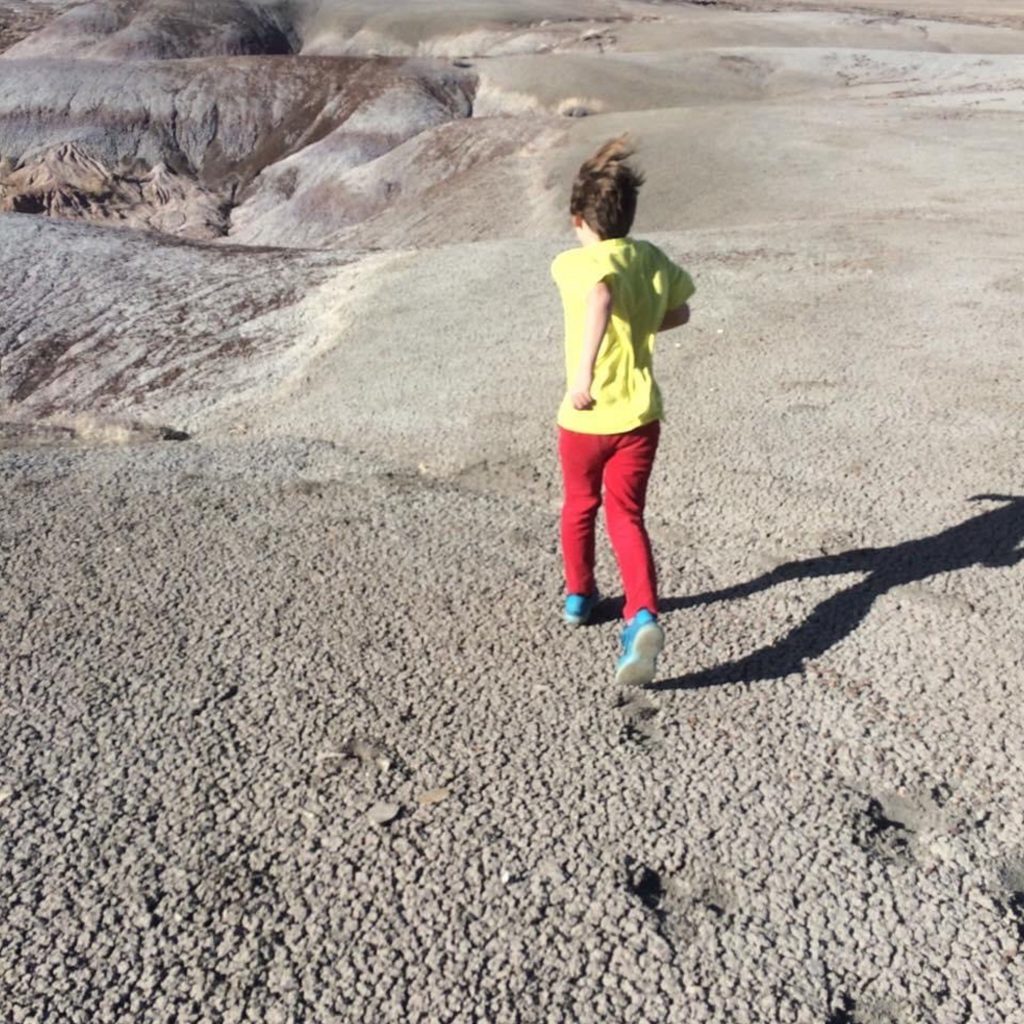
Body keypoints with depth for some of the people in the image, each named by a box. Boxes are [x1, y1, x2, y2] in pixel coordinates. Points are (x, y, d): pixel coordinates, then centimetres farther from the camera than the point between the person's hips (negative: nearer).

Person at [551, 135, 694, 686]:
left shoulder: (572, 263, -14)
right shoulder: (652, 259, 2)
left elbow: (602, 294, -37)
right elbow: (678, 312, 17)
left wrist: (584, 367, -43)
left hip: (584, 418, -3)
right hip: (640, 415, 3)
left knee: (578, 507, 21)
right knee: (626, 516, 7)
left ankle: (578, 595, 41)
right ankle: (643, 614, -15)